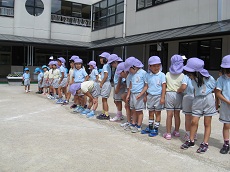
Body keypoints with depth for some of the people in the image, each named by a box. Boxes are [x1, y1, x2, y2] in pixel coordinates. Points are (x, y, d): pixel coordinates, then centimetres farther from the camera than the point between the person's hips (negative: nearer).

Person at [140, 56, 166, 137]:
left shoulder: (162, 75, -8)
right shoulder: (148, 75, 4)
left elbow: (164, 87, -10)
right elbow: (146, 86, 10)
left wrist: (162, 97, -14)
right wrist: (144, 95, 4)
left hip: (158, 96, -4)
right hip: (150, 96, 4)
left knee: (157, 113, 6)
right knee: (150, 113, 14)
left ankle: (155, 129, 14)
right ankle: (150, 128, 27)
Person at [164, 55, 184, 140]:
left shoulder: (167, 74, 2)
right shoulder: (182, 75, -2)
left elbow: (164, 86, 3)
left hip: (169, 94, 0)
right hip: (178, 95, 1)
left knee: (169, 115, 1)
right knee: (177, 114, 12)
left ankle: (168, 133, 3)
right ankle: (176, 131, 26)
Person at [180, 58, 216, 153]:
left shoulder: (208, 78, -17)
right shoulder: (193, 79, -3)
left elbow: (215, 90, -6)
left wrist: (217, 103, 2)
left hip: (208, 100, -4)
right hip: (197, 100, 4)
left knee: (207, 123, 5)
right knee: (194, 122, 4)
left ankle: (205, 144, 12)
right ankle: (191, 141, 19)